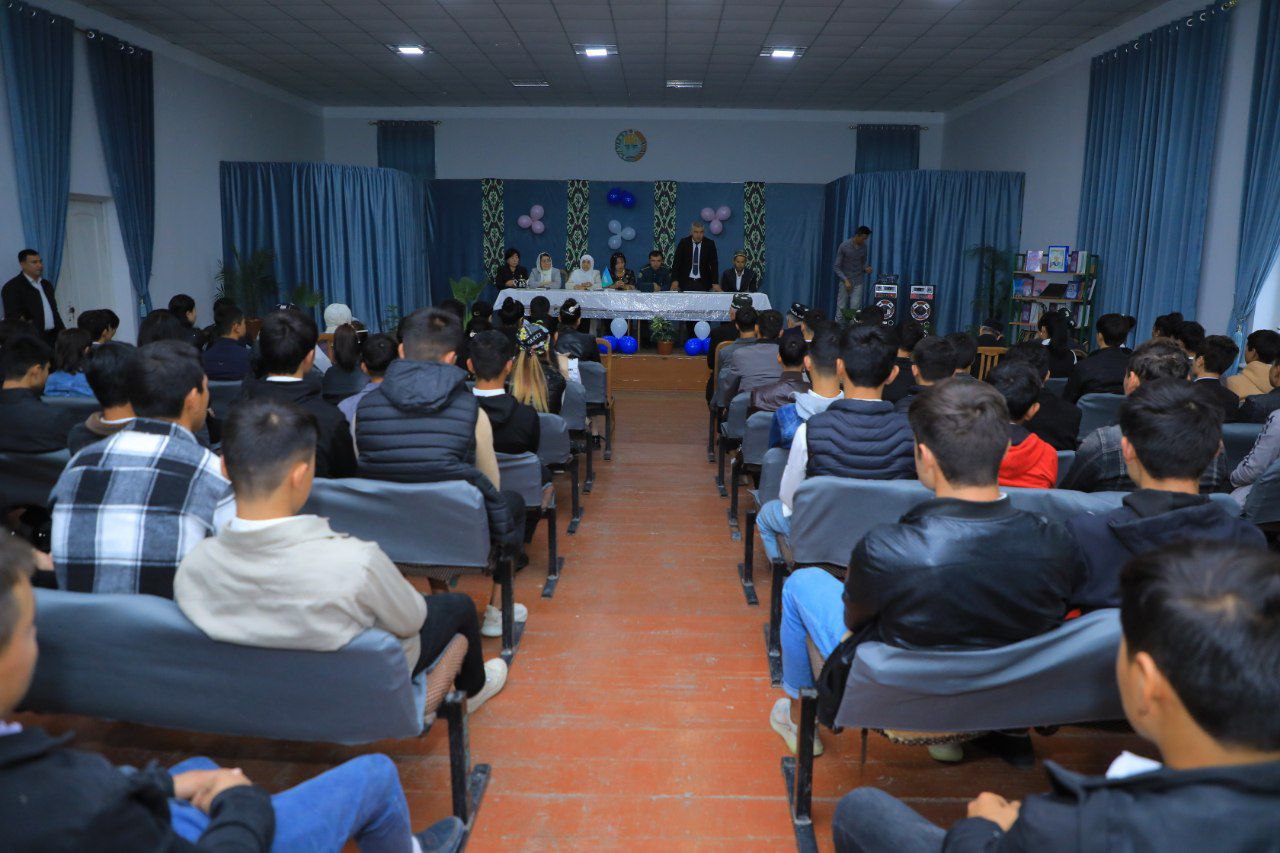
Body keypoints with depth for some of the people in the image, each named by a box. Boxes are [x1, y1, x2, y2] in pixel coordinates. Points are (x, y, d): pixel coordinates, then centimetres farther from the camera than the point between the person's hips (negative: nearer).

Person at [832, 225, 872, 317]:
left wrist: (866, 268, -8)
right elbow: (836, 267, -11)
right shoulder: (844, 246, -13)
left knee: (855, 309, -4)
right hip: (845, 282, -3)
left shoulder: (863, 247, 1)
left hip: (858, 283, 3)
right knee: (841, 309, 2)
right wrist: (845, 280, -22)